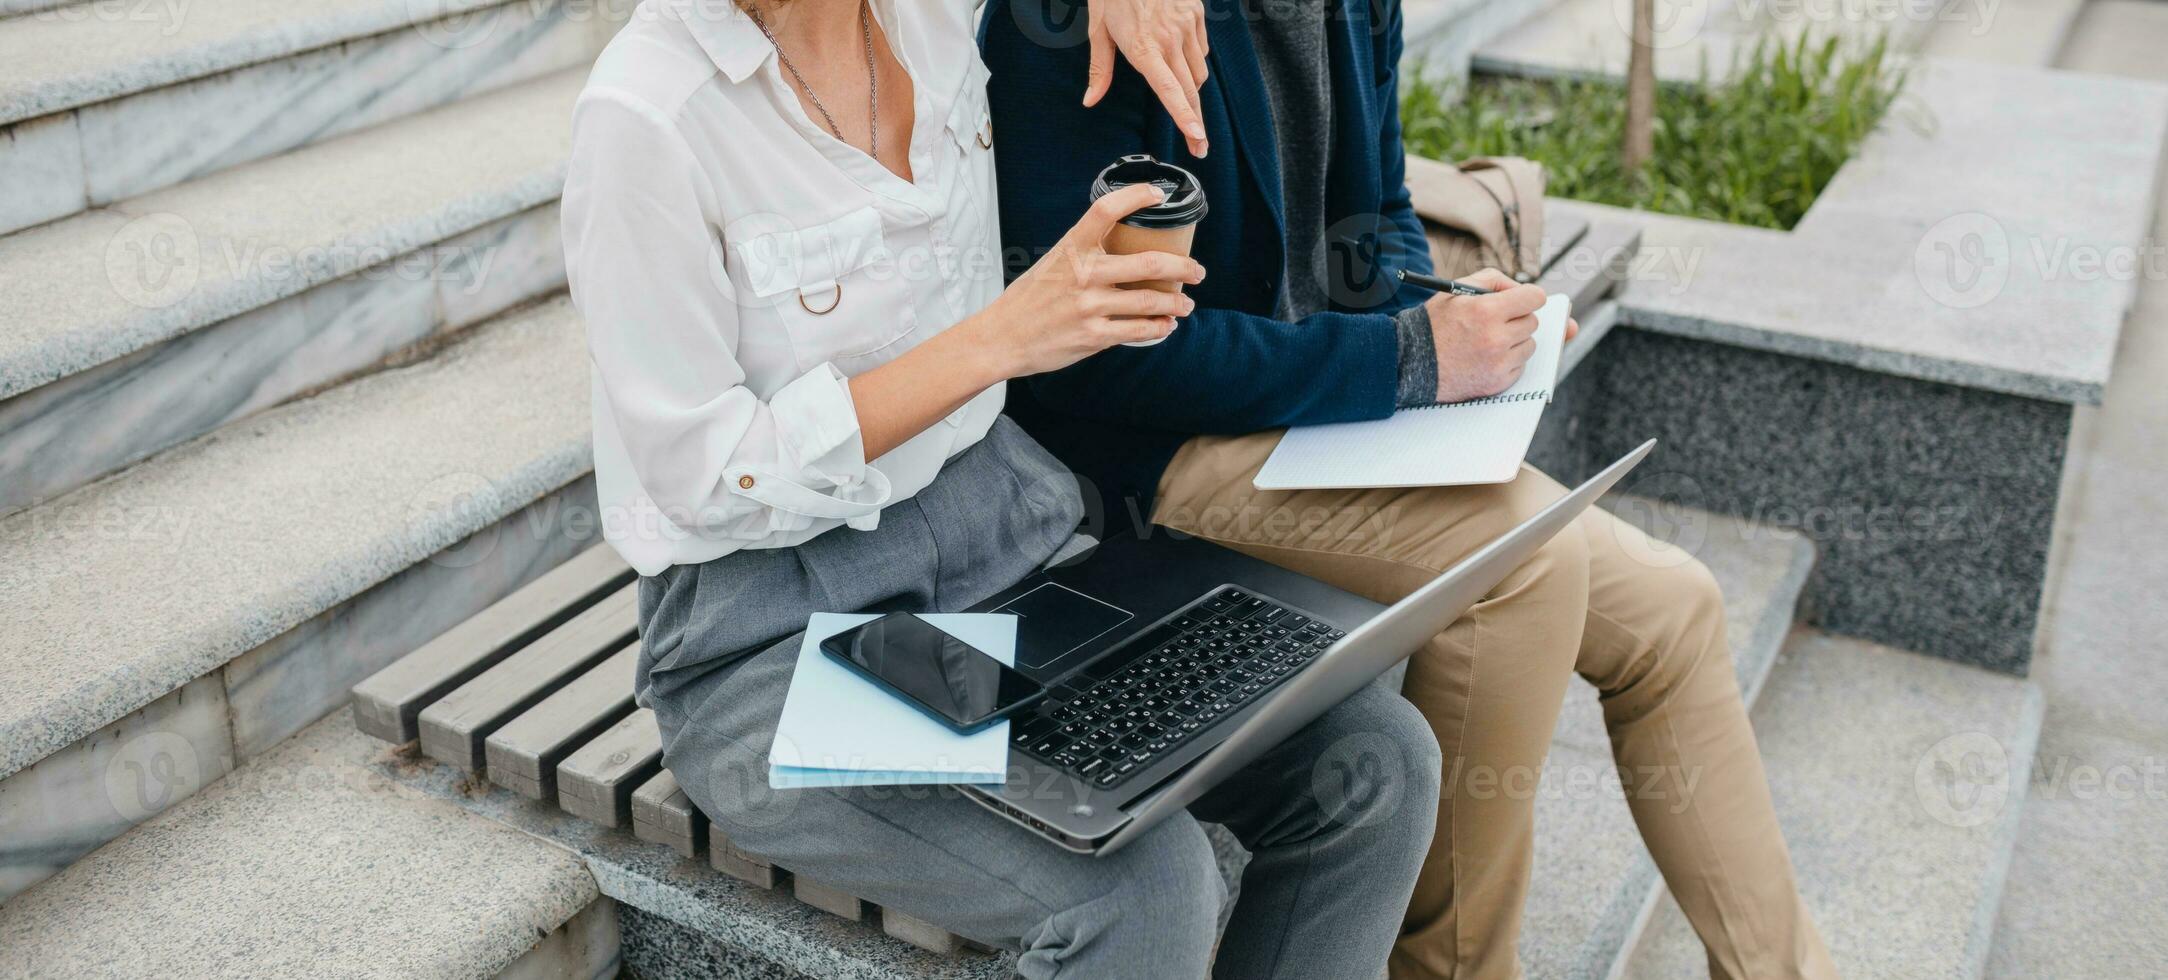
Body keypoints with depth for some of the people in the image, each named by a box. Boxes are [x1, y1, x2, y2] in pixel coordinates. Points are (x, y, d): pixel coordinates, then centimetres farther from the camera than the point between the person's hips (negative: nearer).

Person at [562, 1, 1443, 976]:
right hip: (777, 631, -6)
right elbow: (701, 475, -18)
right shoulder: (644, 116, -19)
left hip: (1006, 528, 7)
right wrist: (1000, 338, -22)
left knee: (1378, 759, -11)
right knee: (1141, 887, -29)